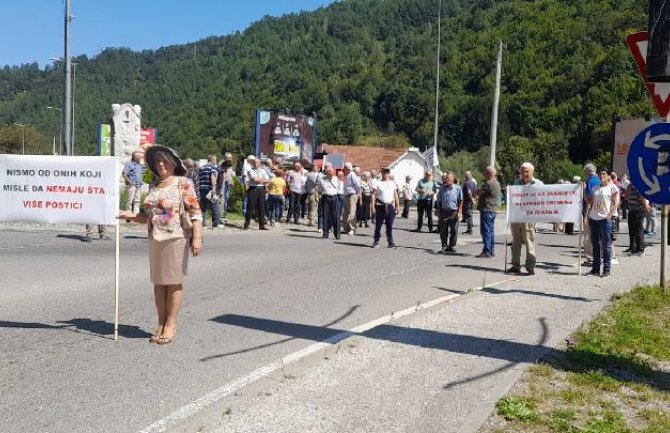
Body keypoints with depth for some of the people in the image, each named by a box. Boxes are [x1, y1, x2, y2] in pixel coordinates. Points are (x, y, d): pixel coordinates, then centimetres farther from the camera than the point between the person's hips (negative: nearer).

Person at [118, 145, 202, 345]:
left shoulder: (183, 184, -4)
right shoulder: (154, 186, 14)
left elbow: (195, 213, -9)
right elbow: (149, 216, 19)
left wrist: (197, 238, -16)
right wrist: (130, 215, 4)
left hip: (176, 239, -6)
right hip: (155, 239, 6)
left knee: (174, 282, 1)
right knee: (158, 282, 9)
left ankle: (170, 325, 9)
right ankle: (161, 324, 19)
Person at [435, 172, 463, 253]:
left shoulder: (458, 188, 0)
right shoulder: (442, 188, 7)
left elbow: (460, 201, 3)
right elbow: (439, 202, 12)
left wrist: (459, 212, -4)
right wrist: (438, 212, 7)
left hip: (454, 212, -2)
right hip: (444, 212, 2)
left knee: (454, 231, 2)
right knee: (443, 231, 3)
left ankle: (452, 246, 14)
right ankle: (444, 246, 12)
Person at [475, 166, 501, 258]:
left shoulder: (488, 183, -17)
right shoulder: (497, 183, 16)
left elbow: (477, 193, -15)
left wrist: (477, 191, 6)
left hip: (486, 210, -10)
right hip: (492, 210, 10)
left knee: (485, 231, -7)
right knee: (491, 231, 14)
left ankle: (487, 251, -6)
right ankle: (491, 250, 19)